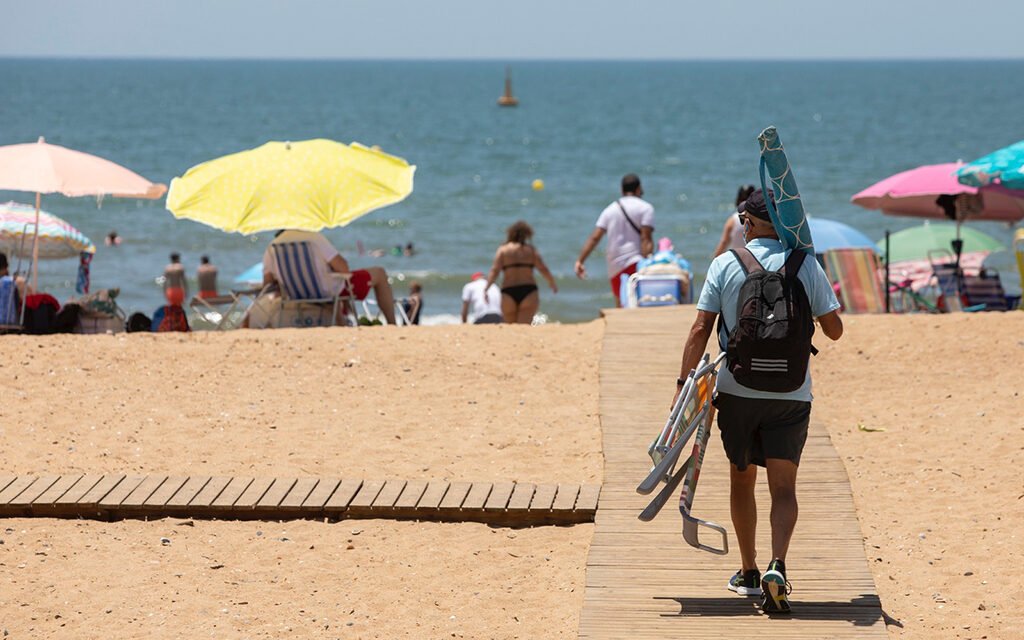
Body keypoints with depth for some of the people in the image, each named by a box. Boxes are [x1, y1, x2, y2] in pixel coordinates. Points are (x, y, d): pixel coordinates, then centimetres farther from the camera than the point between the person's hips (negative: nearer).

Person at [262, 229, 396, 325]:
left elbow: (267, 283, -9)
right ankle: (392, 327, 14)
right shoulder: (314, 237, -13)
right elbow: (343, 268, -17)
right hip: (329, 290, -5)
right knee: (379, 274, 13)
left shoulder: (271, 248, -1)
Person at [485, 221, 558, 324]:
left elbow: (495, 270, -5)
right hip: (528, 292, 0)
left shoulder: (503, 250, 6)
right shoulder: (531, 250, 7)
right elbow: (543, 269, 3)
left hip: (508, 293, 0)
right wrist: (553, 283, 19)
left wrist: (486, 289, -9)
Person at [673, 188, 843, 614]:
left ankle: (748, 573, 26)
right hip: (791, 393, 0)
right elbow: (834, 329, 4)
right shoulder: (806, 266, -1)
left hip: (736, 390, 0)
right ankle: (776, 566, -24)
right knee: (783, 487, 0)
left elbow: (701, 328, -7)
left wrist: (683, 384, -6)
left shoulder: (725, 265, -2)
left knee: (741, 480, 18)